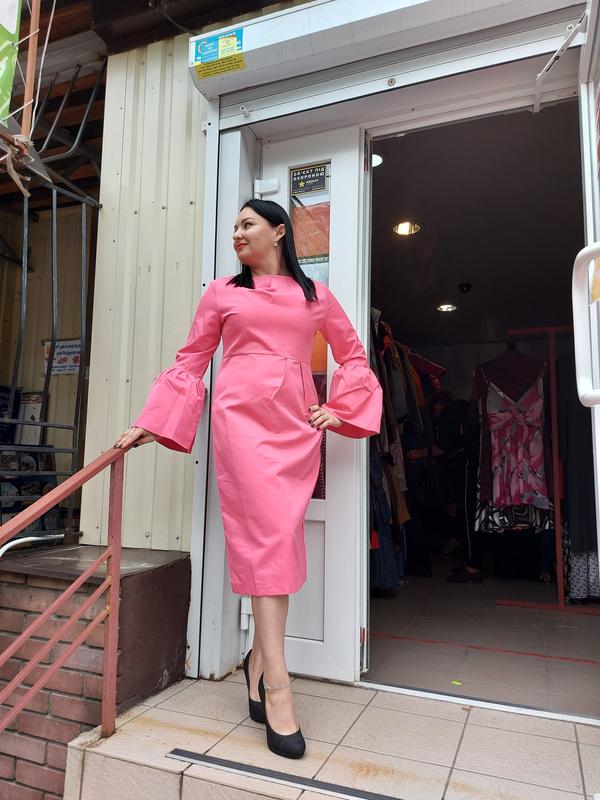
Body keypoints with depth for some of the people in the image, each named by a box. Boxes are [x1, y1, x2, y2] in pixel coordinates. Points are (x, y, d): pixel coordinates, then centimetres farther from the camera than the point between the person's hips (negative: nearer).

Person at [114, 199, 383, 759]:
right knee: (264, 531, -12)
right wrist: (149, 423, 6)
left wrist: (340, 409, 9)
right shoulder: (222, 293, 14)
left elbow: (353, 354, 22)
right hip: (242, 414, -2)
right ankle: (277, 686, -8)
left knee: (282, 535, -1)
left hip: (297, 423, 2)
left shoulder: (315, 295, 17)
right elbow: (190, 361, 12)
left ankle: (259, 659, 16)